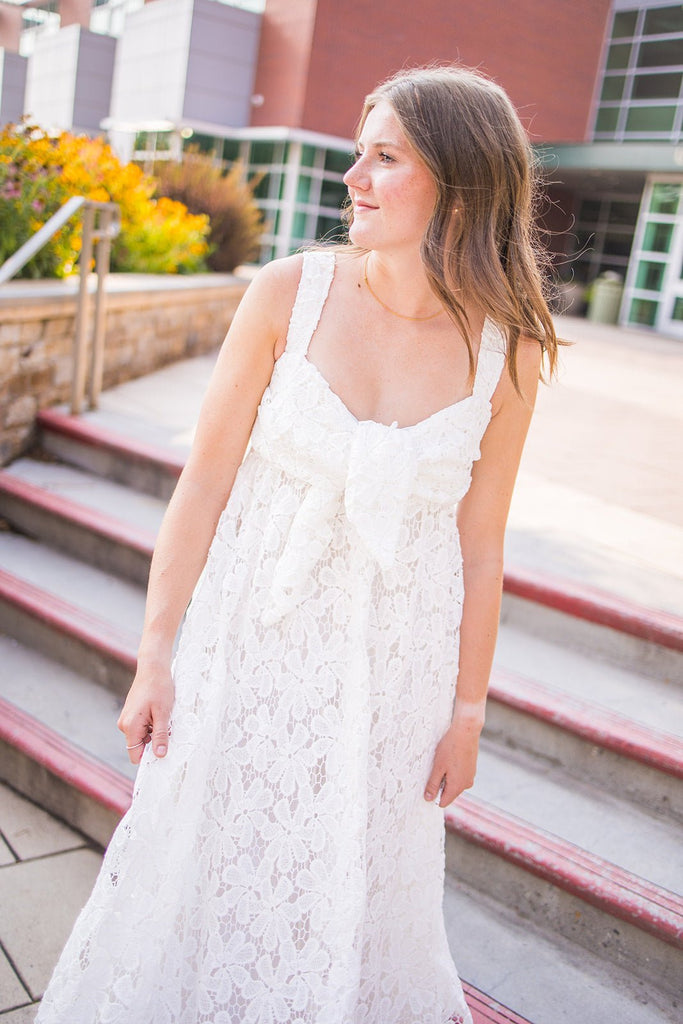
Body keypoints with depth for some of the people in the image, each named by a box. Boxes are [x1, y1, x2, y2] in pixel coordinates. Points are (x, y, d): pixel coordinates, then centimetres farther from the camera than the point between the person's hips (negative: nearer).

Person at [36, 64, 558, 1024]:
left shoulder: (508, 349, -10)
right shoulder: (290, 293, -13)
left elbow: (480, 544, -2)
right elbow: (203, 484, -8)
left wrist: (467, 708, 4)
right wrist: (156, 655, -6)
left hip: (390, 671, 1)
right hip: (253, 646, 0)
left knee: (349, 895, 20)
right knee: (203, 870, 18)